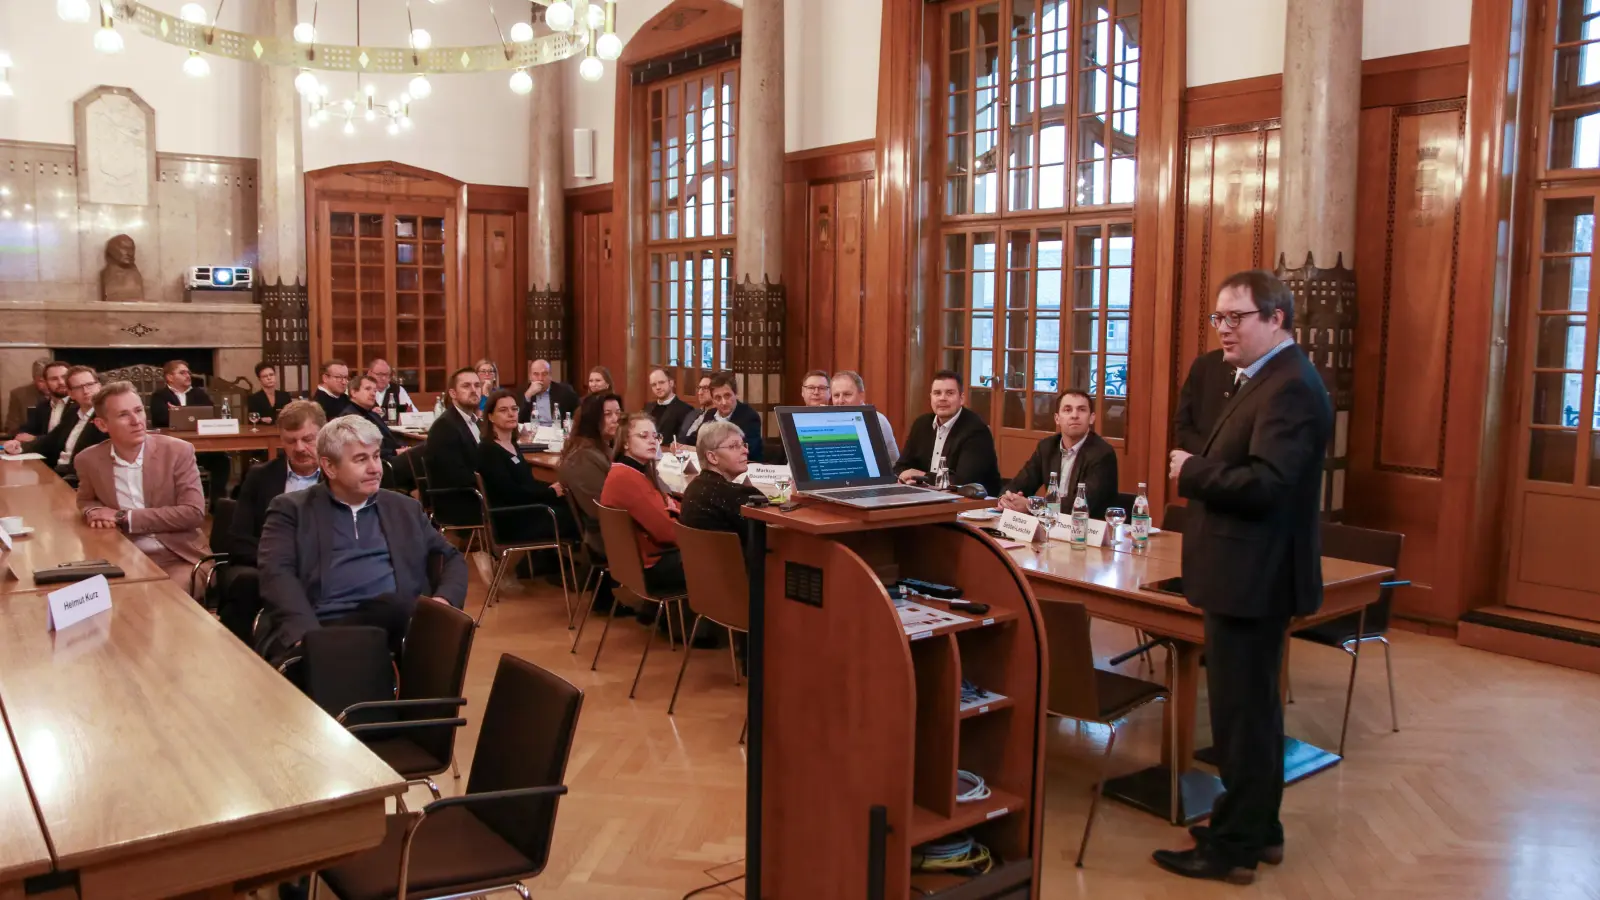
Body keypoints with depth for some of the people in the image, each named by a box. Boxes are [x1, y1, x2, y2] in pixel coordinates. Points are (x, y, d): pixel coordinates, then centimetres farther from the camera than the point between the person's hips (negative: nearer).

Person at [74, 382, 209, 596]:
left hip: (178, 557, -3)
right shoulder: (88, 460, 2)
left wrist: (125, 517, -15)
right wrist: (94, 512, -3)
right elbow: (86, 500, 23)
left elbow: (194, 513, -13)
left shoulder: (178, 451, -7)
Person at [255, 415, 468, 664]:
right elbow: (276, 573, -1)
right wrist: (309, 636, -20)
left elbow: (452, 558, 24)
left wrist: (444, 601, 0)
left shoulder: (405, 509, 24)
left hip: (395, 625, 3)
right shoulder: (291, 510, 13)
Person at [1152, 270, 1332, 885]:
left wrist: (1192, 472, -16)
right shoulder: (1267, 381, 15)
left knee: (1241, 712, -1)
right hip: (1247, 574, 11)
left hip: (1253, 577, -11)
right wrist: (1201, 474, 3)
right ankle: (1257, 828, 33)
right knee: (1251, 707, 19)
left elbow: (1265, 484, -28)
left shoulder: (1290, 388, -19)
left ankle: (1234, 846, 12)